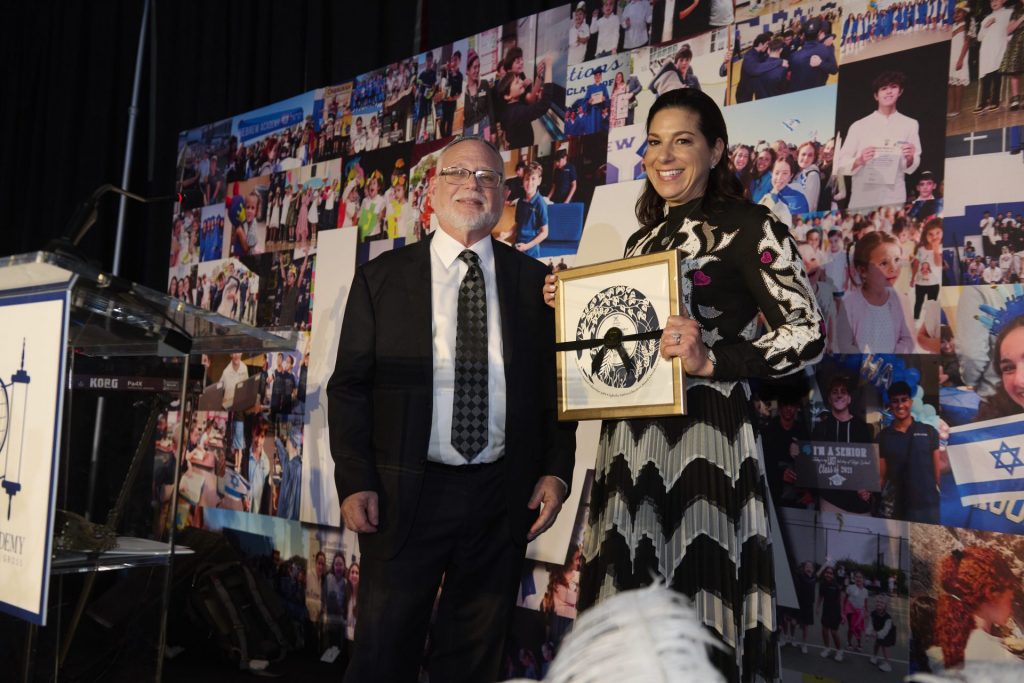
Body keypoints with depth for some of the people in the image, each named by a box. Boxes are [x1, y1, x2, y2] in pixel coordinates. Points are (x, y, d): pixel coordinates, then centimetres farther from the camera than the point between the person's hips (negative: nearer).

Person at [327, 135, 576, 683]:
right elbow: (349, 385, 2)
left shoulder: (535, 282, 7)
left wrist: (556, 471, -1)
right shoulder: (382, 277, 4)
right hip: (404, 492, -1)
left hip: (504, 495, 2)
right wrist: (355, 482, -7)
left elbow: (554, 385, 9)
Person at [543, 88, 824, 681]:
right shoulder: (642, 239, 17)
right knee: (630, 618, 10)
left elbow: (808, 333, -10)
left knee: (699, 600, -2)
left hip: (705, 435, -6)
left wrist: (711, 361, -21)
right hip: (630, 441, 7)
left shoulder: (749, 228, -3)